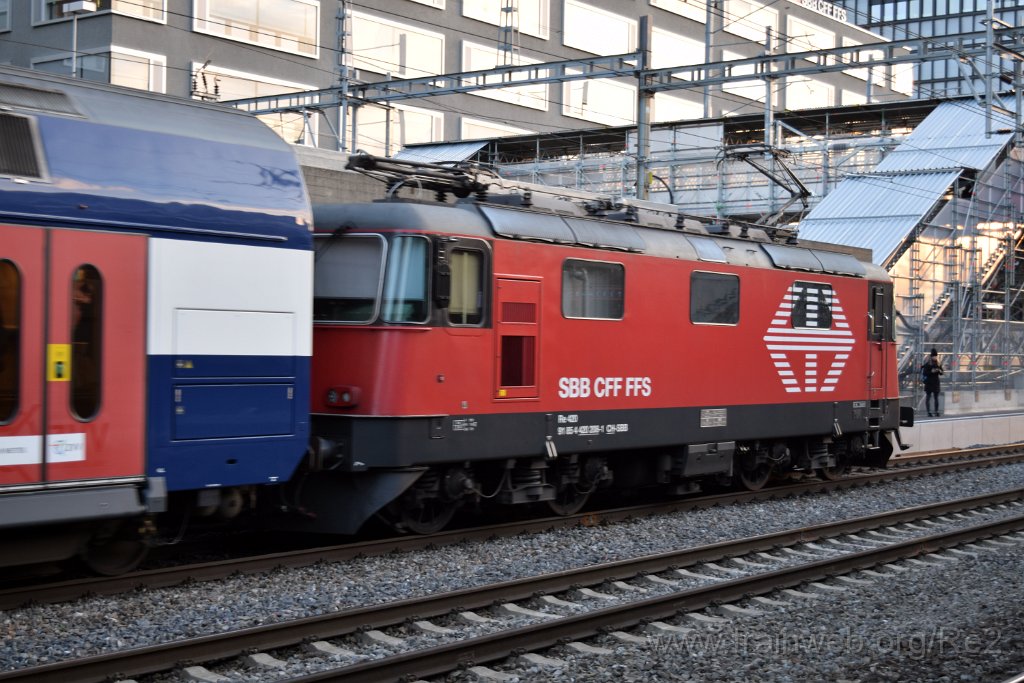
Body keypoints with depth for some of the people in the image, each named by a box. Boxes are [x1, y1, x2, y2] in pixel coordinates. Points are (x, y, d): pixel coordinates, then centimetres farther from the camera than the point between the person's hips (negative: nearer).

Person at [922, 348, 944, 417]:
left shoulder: (938, 364, 8)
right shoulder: (927, 364, -6)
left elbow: (941, 374, 10)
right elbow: (924, 373, -12)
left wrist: (940, 370, -12)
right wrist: (931, 371, -22)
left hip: (936, 382, 5)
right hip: (929, 383, -5)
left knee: (936, 397, 5)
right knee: (928, 397, -2)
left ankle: (936, 412, 8)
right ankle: (929, 412, -1)